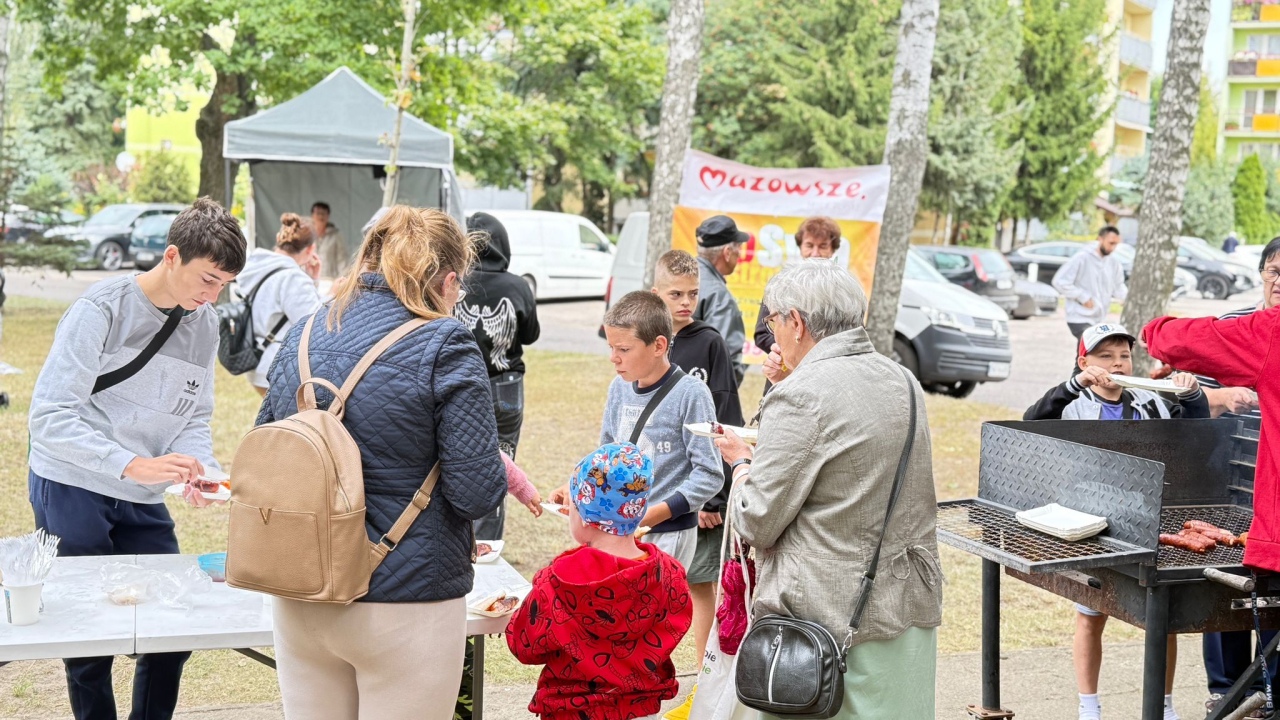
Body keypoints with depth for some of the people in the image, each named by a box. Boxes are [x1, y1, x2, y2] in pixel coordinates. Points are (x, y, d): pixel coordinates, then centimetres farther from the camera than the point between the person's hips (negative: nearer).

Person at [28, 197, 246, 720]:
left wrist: (199, 469, -15)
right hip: (71, 488, -6)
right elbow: (49, 417, -21)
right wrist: (134, 465, -31)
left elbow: (194, 417, 7)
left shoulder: (205, 323, 3)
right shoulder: (102, 309, -16)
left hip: (143, 501, 6)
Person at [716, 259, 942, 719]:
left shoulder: (801, 396, -15)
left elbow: (756, 524, -13)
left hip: (827, 618, -7)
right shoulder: (904, 383, 8)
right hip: (910, 610, 7)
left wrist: (741, 463, 6)